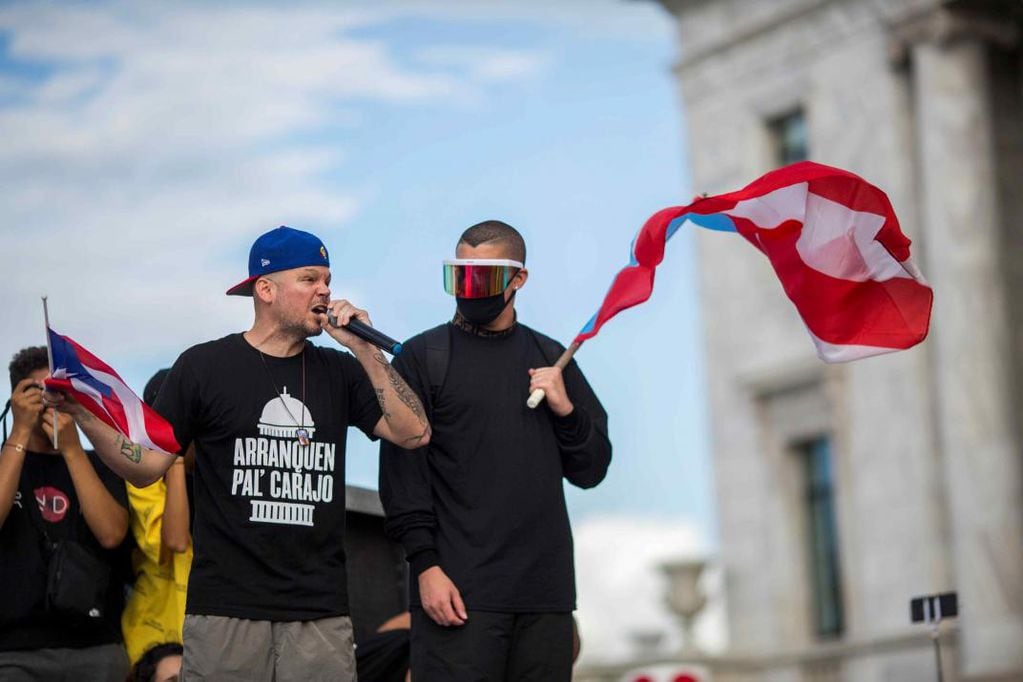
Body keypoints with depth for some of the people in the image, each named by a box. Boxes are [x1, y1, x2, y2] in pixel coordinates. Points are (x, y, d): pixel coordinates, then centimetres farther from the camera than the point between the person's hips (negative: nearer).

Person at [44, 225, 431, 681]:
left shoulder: (339, 372, 12)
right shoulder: (205, 366, 3)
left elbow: (414, 433, 1)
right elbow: (146, 467, 2)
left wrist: (364, 350, -4)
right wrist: (83, 414, -13)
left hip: (321, 612, 3)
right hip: (226, 609, -2)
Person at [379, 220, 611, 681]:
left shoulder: (550, 360, 15)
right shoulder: (423, 358, 3)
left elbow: (590, 471, 15)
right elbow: (403, 473, -3)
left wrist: (566, 409, -2)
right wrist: (425, 565, -12)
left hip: (546, 591, 4)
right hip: (459, 591, -4)